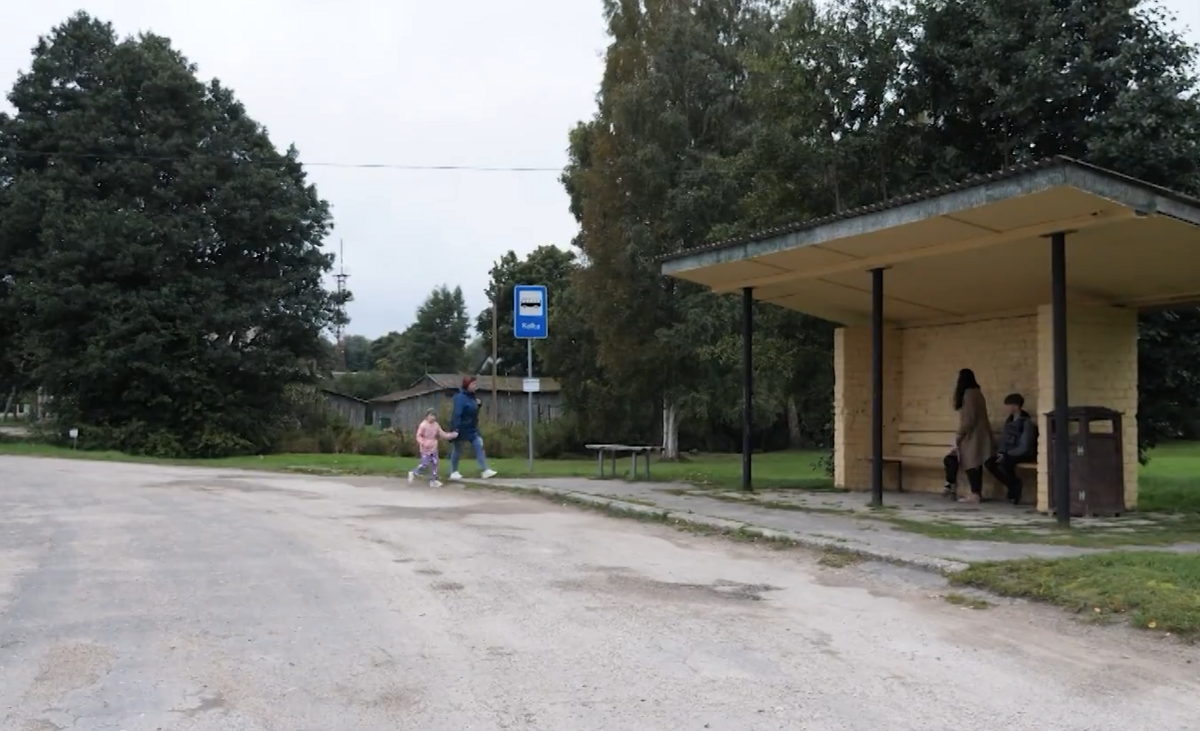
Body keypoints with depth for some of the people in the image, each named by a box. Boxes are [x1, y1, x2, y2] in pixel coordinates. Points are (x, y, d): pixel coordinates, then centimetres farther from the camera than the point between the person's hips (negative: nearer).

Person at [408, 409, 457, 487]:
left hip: (433, 449, 7)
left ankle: (433, 480, 13)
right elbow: (418, 436, -12)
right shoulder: (423, 425, -14)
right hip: (425, 449, -7)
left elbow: (442, 434, 11)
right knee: (425, 464, -10)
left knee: (434, 464, 6)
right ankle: (414, 473, 13)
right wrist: (423, 443, -26)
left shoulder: (436, 425, 5)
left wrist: (451, 435, 2)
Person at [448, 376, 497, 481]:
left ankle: (485, 471, -2)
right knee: (457, 450, 6)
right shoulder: (460, 397, -20)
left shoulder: (471, 396, 6)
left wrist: (478, 405, -2)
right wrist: (456, 429, -32)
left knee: (479, 446, 0)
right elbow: (457, 414, -26)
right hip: (461, 428, -8)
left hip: (472, 428, 8)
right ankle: (453, 472, 20)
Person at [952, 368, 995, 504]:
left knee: (971, 464, -8)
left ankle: (975, 494, -11)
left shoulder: (968, 393, -14)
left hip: (972, 434, -9)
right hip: (978, 434, 9)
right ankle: (977, 493, 9)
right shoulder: (975, 392, 15)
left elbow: (968, 418, -19)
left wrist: (958, 435, -12)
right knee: (975, 464, 8)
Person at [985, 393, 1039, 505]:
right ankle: (1013, 485, -4)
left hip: (1025, 455, -8)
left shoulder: (1027, 423, -16)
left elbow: (1025, 447, -21)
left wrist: (1006, 455, -23)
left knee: (1004, 462, -35)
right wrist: (1001, 453, -7)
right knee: (989, 462, -15)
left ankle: (1015, 485, -8)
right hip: (1010, 454, 8)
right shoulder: (1008, 421, 8)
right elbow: (1004, 440, 14)